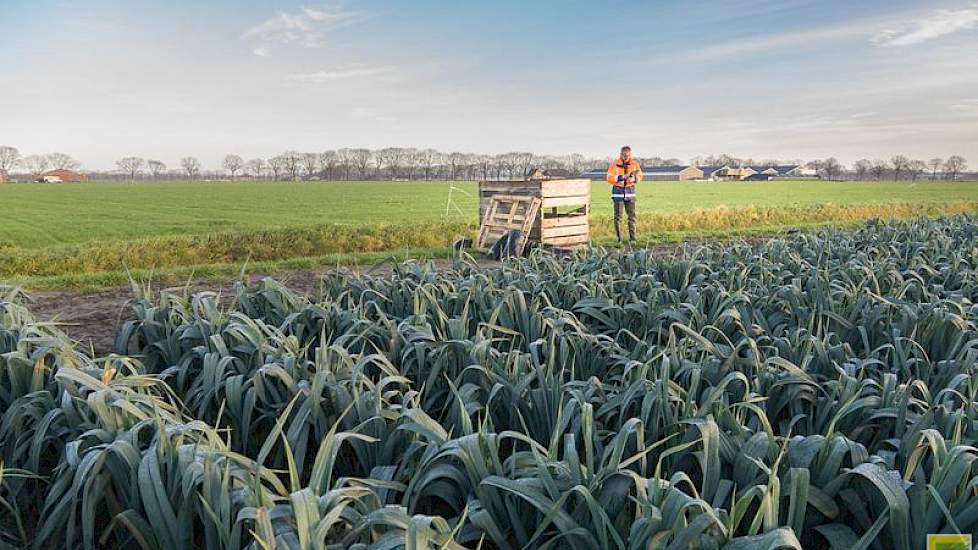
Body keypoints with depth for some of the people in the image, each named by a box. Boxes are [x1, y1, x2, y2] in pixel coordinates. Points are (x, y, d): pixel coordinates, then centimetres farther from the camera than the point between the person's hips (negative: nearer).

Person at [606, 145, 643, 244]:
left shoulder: (634, 163, 1)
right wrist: (620, 177, -22)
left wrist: (634, 178, -13)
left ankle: (632, 239, 7)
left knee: (632, 216, 0)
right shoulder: (615, 163, -7)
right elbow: (609, 178, -9)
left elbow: (639, 176, 9)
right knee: (618, 216, -3)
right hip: (618, 191, -2)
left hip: (630, 191, 2)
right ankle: (619, 239, 4)